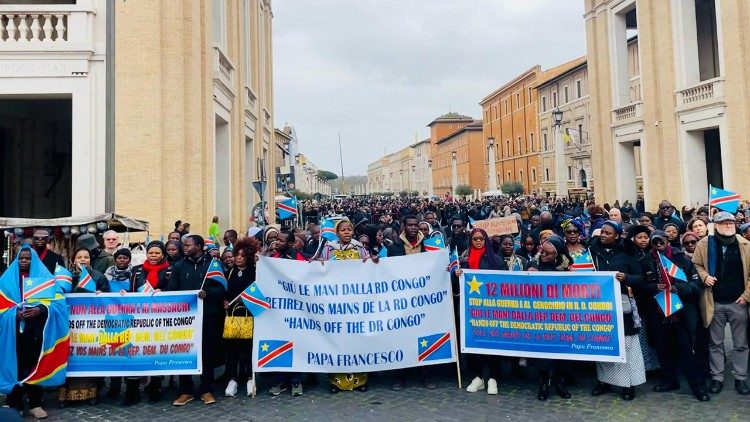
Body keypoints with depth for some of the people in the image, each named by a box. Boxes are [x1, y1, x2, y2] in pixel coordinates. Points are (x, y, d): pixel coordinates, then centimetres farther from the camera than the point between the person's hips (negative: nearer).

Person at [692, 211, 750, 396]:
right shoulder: (704, 244, -1)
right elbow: (696, 265, 8)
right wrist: (705, 276, -10)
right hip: (714, 302, 0)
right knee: (715, 343, 10)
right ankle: (717, 377, 20)